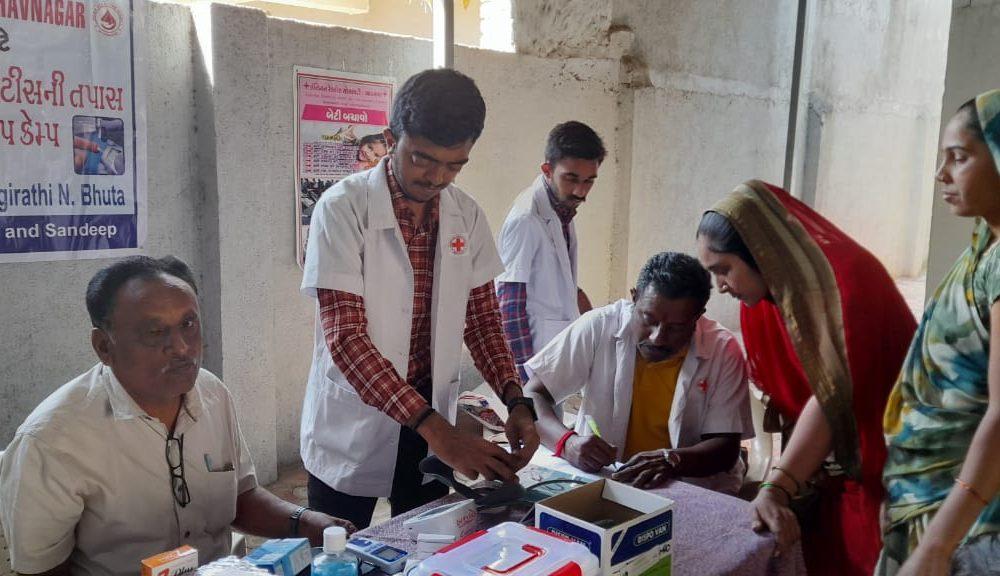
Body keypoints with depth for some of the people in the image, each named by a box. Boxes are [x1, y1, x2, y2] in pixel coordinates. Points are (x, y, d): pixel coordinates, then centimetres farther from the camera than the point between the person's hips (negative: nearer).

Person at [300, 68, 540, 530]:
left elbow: (482, 320, 5)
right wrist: (433, 425, -30)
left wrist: (515, 401, -12)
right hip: (351, 431, -4)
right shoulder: (342, 209, -17)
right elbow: (345, 338, -22)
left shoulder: (467, 216, -1)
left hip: (433, 427, 4)